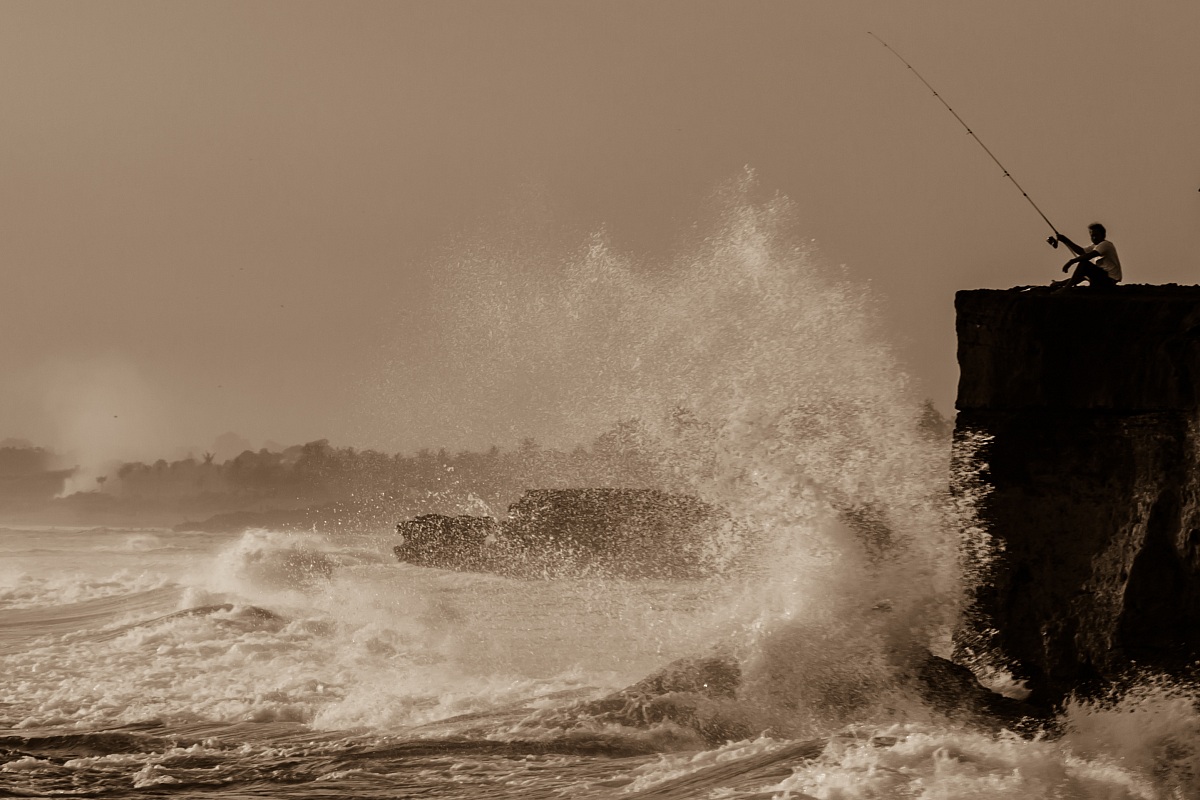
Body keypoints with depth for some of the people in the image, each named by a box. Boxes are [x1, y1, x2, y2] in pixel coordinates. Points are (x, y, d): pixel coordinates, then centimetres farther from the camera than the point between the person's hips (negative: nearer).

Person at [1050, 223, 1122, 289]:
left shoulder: (1106, 244, -12)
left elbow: (1089, 256, -26)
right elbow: (1081, 251, 11)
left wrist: (1071, 262, -29)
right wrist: (1065, 240, 2)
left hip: (1109, 280, -10)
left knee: (1083, 264, -20)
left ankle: (1066, 288, -18)